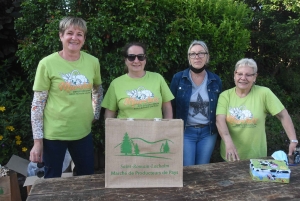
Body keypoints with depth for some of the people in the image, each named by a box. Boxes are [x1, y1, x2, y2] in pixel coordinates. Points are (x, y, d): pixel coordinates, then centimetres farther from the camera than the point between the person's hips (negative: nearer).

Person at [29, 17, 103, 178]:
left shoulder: (92, 62, -2)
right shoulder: (47, 63, -12)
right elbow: (37, 104, -9)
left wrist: (95, 115, 10)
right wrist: (37, 140, -10)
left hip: (83, 132, 4)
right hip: (54, 134, -3)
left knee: (88, 177, 18)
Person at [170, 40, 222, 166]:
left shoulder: (216, 80, 2)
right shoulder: (178, 78, -5)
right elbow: (171, 106, -1)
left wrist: (220, 131, 7)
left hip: (208, 133, 2)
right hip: (185, 132, -2)